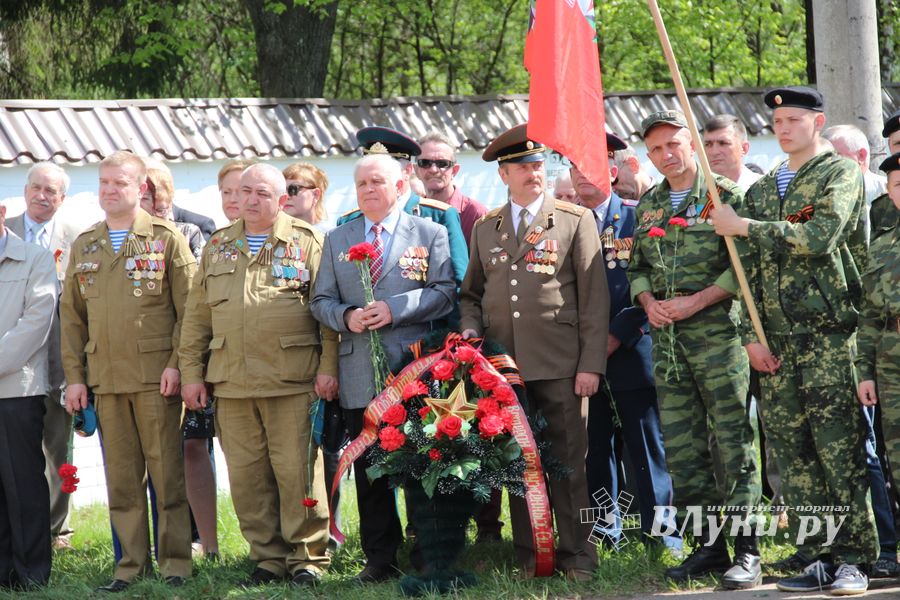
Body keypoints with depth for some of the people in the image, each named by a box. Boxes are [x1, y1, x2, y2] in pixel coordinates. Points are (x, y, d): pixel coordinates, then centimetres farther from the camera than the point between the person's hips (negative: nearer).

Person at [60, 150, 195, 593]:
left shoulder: (167, 239, 2)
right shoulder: (84, 246, 14)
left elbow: (188, 307, -2)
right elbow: (72, 316, 14)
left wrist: (177, 363, -11)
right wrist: (74, 377, 6)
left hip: (156, 377, -4)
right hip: (105, 378, 4)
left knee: (167, 472, -2)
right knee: (121, 478, 6)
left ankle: (175, 561, 5)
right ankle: (131, 564, 11)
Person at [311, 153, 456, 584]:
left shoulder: (429, 234, 6)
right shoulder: (336, 240, 15)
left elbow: (444, 293, -3)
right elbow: (321, 301, 13)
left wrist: (395, 309, -15)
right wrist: (346, 317, -9)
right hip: (360, 376, 3)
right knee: (369, 470, 4)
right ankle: (380, 559, 11)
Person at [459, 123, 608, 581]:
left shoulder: (575, 221, 3)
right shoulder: (485, 229, 14)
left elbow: (595, 298, -1)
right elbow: (471, 293, 24)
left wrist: (590, 365, -8)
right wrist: (469, 328, 2)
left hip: (560, 367, -3)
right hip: (502, 365, 3)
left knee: (567, 462, -3)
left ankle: (576, 556, 4)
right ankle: (529, 557, 11)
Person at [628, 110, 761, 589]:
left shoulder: (724, 195, -3)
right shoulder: (648, 206, 15)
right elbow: (637, 267, 20)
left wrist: (696, 301, -14)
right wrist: (648, 302, 0)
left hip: (716, 329, -6)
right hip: (665, 335, 6)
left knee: (733, 441, -6)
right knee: (681, 447, 6)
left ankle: (746, 551, -4)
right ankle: (709, 545, 14)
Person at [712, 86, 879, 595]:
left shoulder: (840, 175, 0)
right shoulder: (762, 190, 19)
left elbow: (820, 236, -17)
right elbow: (753, 269, 16)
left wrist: (744, 226, -10)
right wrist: (754, 336, 5)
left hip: (828, 334, -6)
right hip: (777, 342, 6)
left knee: (840, 450, -8)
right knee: (794, 455, 4)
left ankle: (854, 559, -4)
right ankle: (821, 558, 9)